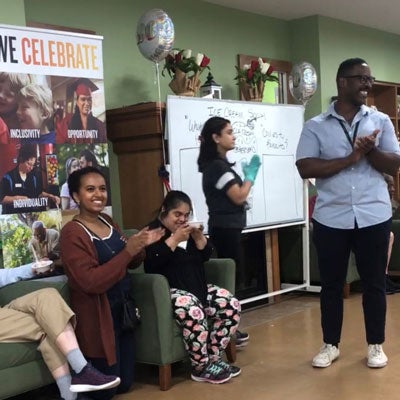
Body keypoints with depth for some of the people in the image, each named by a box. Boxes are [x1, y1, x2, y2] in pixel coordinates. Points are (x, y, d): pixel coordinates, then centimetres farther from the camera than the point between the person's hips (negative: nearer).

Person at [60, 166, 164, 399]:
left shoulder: (108, 222, 6)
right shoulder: (72, 233, -17)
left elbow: (130, 264, 16)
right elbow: (90, 282, -27)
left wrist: (141, 246, -6)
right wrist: (128, 251, -27)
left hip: (124, 308, 8)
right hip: (98, 316, -7)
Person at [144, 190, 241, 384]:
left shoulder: (188, 230, 17)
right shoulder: (153, 231, -4)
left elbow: (206, 255, 14)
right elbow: (152, 262, -21)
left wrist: (198, 236, -4)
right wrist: (174, 239, -21)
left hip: (198, 286, 8)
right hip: (169, 290, -8)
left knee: (231, 306, -11)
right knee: (194, 313, -36)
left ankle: (213, 358, -2)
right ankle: (201, 368, -19)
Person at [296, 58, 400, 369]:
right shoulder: (315, 126, 0)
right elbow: (305, 168, -11)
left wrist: (370, 151, -18)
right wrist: (350, 158, -16)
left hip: (374, 216, 1)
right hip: (331, 218, -1)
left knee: (374, 283, 9)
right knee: (331, 284, 9)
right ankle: (330, 345, 24)